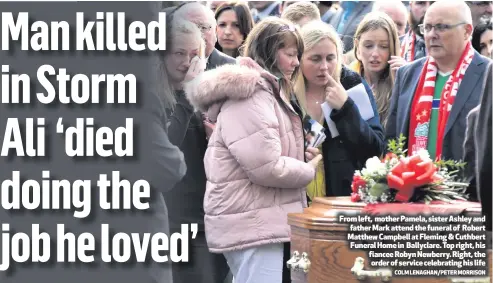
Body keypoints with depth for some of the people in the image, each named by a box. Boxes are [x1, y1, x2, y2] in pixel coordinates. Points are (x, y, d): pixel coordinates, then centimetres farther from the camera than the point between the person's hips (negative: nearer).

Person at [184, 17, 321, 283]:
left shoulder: (265, 92, 19)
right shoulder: (248, 96, -16)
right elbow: (268, 167, -22)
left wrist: (302, 159, 9)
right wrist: (309, 170, -6)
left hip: (258, 220, 11)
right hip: (253, 224, -11)